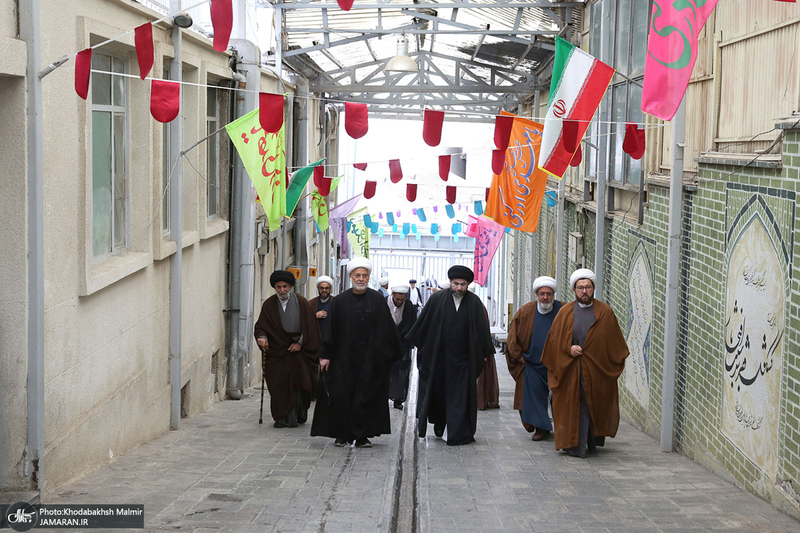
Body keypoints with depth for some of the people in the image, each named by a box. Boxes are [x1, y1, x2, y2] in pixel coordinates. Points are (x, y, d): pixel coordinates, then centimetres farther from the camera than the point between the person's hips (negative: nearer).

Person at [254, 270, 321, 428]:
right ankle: (282, 418, 2)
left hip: (298, 350, -1)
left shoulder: (301, 303, 0)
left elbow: (309, 326, 3)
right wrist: (262, 337, -17)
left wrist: (300, 343, -5)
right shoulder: (269, 305, 4)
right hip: (276, 351, 1)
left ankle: (297, 415, 6)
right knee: (278, 385, -4)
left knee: (297, 383, -7)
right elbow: (261, 326, 4)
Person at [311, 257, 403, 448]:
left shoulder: (377, 300, 0)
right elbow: (331, 330, 3)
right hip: (344, 358, 1)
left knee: (365, 396, 1)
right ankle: (343, 435, 11)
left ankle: (362, 435, 8)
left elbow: (388, 329, 2)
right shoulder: (340, 301, 3)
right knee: (341, 396, 1)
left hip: (368, 358, -1)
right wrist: (325, 355, 0)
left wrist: (396, 353, 1)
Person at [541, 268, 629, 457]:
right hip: (571, 371, 0)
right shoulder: (565, 312, 4)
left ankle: (593, 442, 23)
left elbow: (615, 342, 7)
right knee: (574, 406, -1)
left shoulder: (605, 312, 3)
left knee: (596, 405, 6)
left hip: (597, 370, 0)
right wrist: (569, 349, -11)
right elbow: (554, 339, 5)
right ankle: (575, 446, 4)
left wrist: (614, 364, -2)